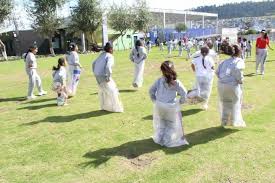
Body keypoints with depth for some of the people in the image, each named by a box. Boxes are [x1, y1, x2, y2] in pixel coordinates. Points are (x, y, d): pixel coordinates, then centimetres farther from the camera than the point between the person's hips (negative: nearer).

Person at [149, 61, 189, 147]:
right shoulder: (176, 82, -12)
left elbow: (151, 91, 1)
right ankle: (168, 141, 19)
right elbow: (184, 93, -12)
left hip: (159, 105, 3)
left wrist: (155, 100, 13)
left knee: (161, 123, 27)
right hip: (171, 107, -3)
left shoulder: (159, 80, -5)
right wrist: (181, 101, 5)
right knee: (172, 124, 18)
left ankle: (158, 138, 34)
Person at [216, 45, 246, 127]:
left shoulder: (225, 61, 16)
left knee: (225, 103, 21)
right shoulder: (240, 60, 1)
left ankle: (225, 121, 31)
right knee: (236, 103, 15)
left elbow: (217, 72, 7)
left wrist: (222, 79, 15)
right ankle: (235, 121, 22)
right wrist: (240, 80, -9)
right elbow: (237, 69, -20)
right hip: (233, 85, -5)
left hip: (221, 84, 5)